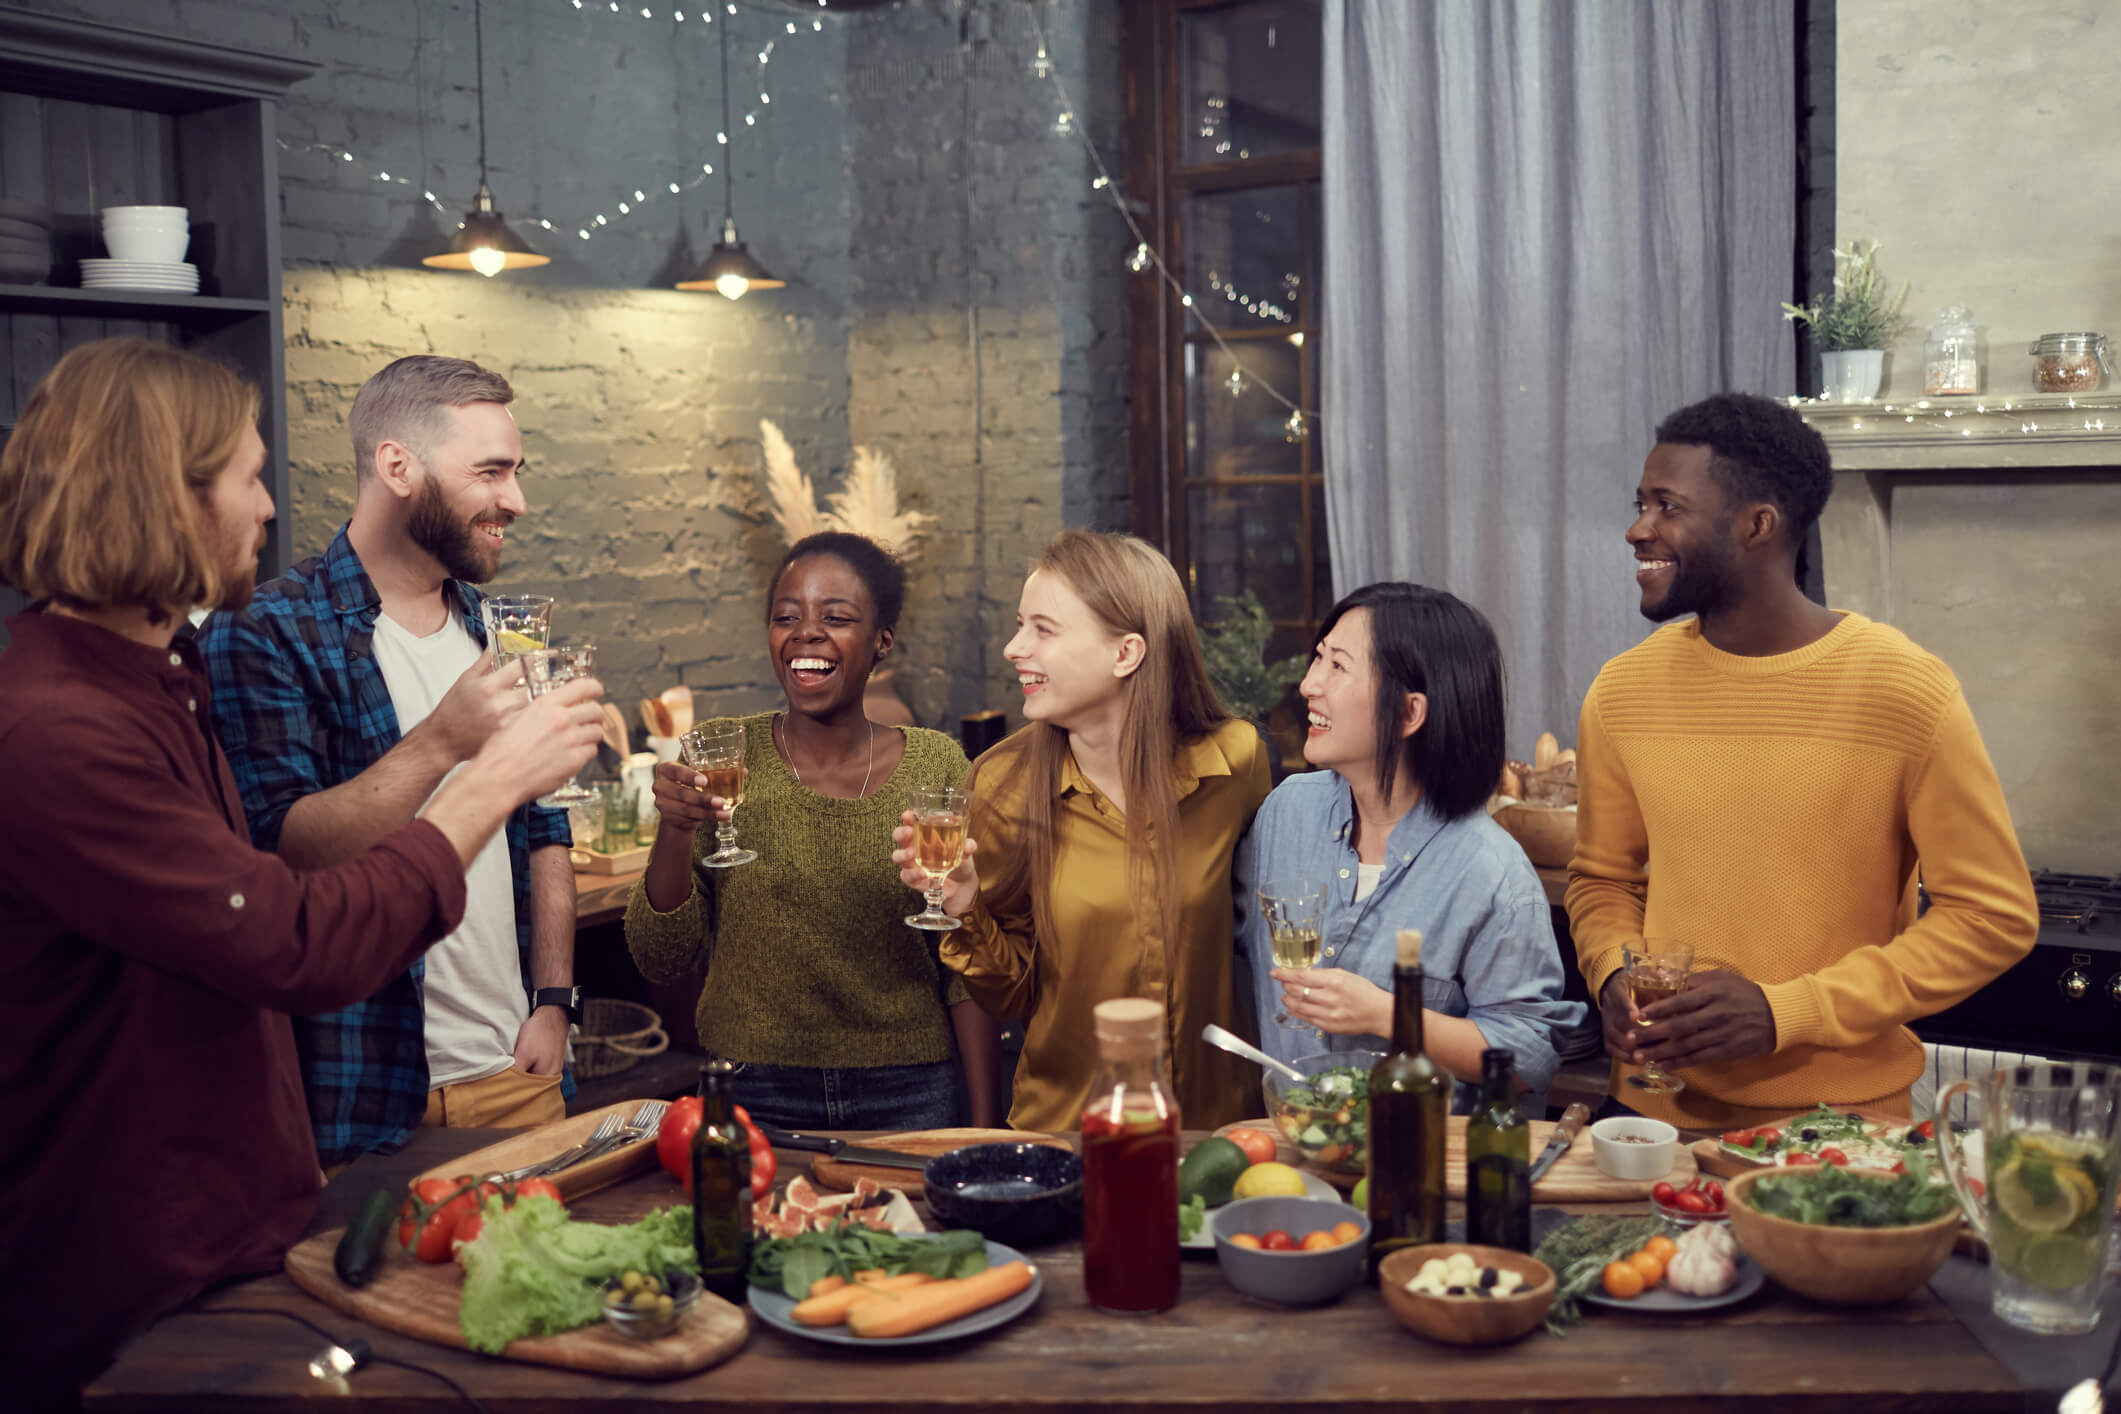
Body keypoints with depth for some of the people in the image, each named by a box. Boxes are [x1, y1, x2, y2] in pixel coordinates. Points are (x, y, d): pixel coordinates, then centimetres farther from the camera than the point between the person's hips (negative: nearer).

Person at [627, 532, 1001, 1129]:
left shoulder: (936, 765, -2)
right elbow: (662, 960, -4)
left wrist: (984, 1120, -3)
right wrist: (674, 831, -19)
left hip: (907, 1095, 0)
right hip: (751, 1094, 0)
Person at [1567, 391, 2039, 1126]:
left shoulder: (1908, 693, -13)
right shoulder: (1622, 692, -2)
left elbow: (1994, 916, -11)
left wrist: (1785, 1012, -19)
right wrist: (1614, 975, -11)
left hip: (1843, 1122, -3)